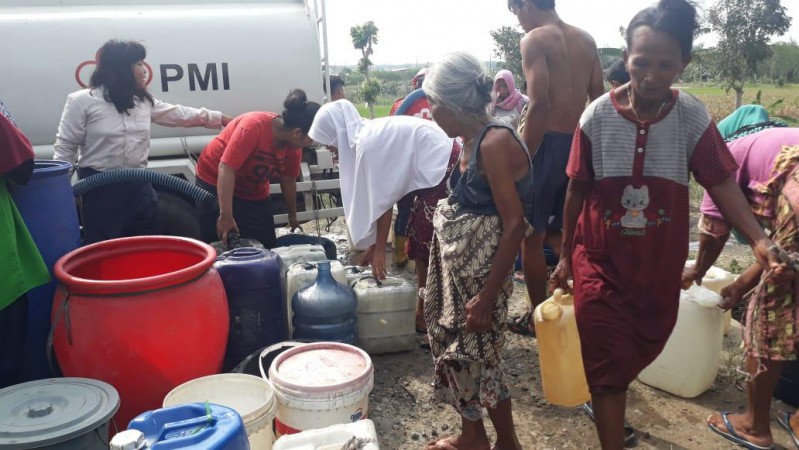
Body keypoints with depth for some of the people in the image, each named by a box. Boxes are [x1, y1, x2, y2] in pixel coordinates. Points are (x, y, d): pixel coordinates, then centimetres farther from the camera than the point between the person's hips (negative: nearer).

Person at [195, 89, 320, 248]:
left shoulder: (294, 146, -13)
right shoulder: (253, 126, -33)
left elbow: (288, 181, 3)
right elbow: (226, 169, -34)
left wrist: (292, 216, 14)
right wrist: (225, 216, -36)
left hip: (254, 193, 6)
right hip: (215, 182, -6)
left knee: (266, 246, -1)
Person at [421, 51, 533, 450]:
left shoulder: (494, 142, -20)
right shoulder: (471, 141, 7)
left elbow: (515, 224, -21)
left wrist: (487, 296, -21)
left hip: (480, 269, -9)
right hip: (458, 264, 9)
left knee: (477, 354, 5)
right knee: (457, 348, 18)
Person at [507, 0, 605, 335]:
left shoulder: (534, 39, -9)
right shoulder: (585, 40, 13)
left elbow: (539, 104, -19)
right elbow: (599, 99, 13)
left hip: (549, 144, -7)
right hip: (578, 144, 7)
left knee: (531, 236, 6)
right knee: (560, 232, 20)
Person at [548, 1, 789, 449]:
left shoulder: (695, 118, -10)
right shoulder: (597, 116, -12)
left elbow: (722, 184, -6)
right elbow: (578, 191, -3)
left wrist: (760, 240, -22)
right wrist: (566, 256, 5)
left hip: (659, 264, 3)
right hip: (600, 260, -2)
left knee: (642, 349, 22)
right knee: (608, 363, 0)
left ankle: (608, 395, 53)